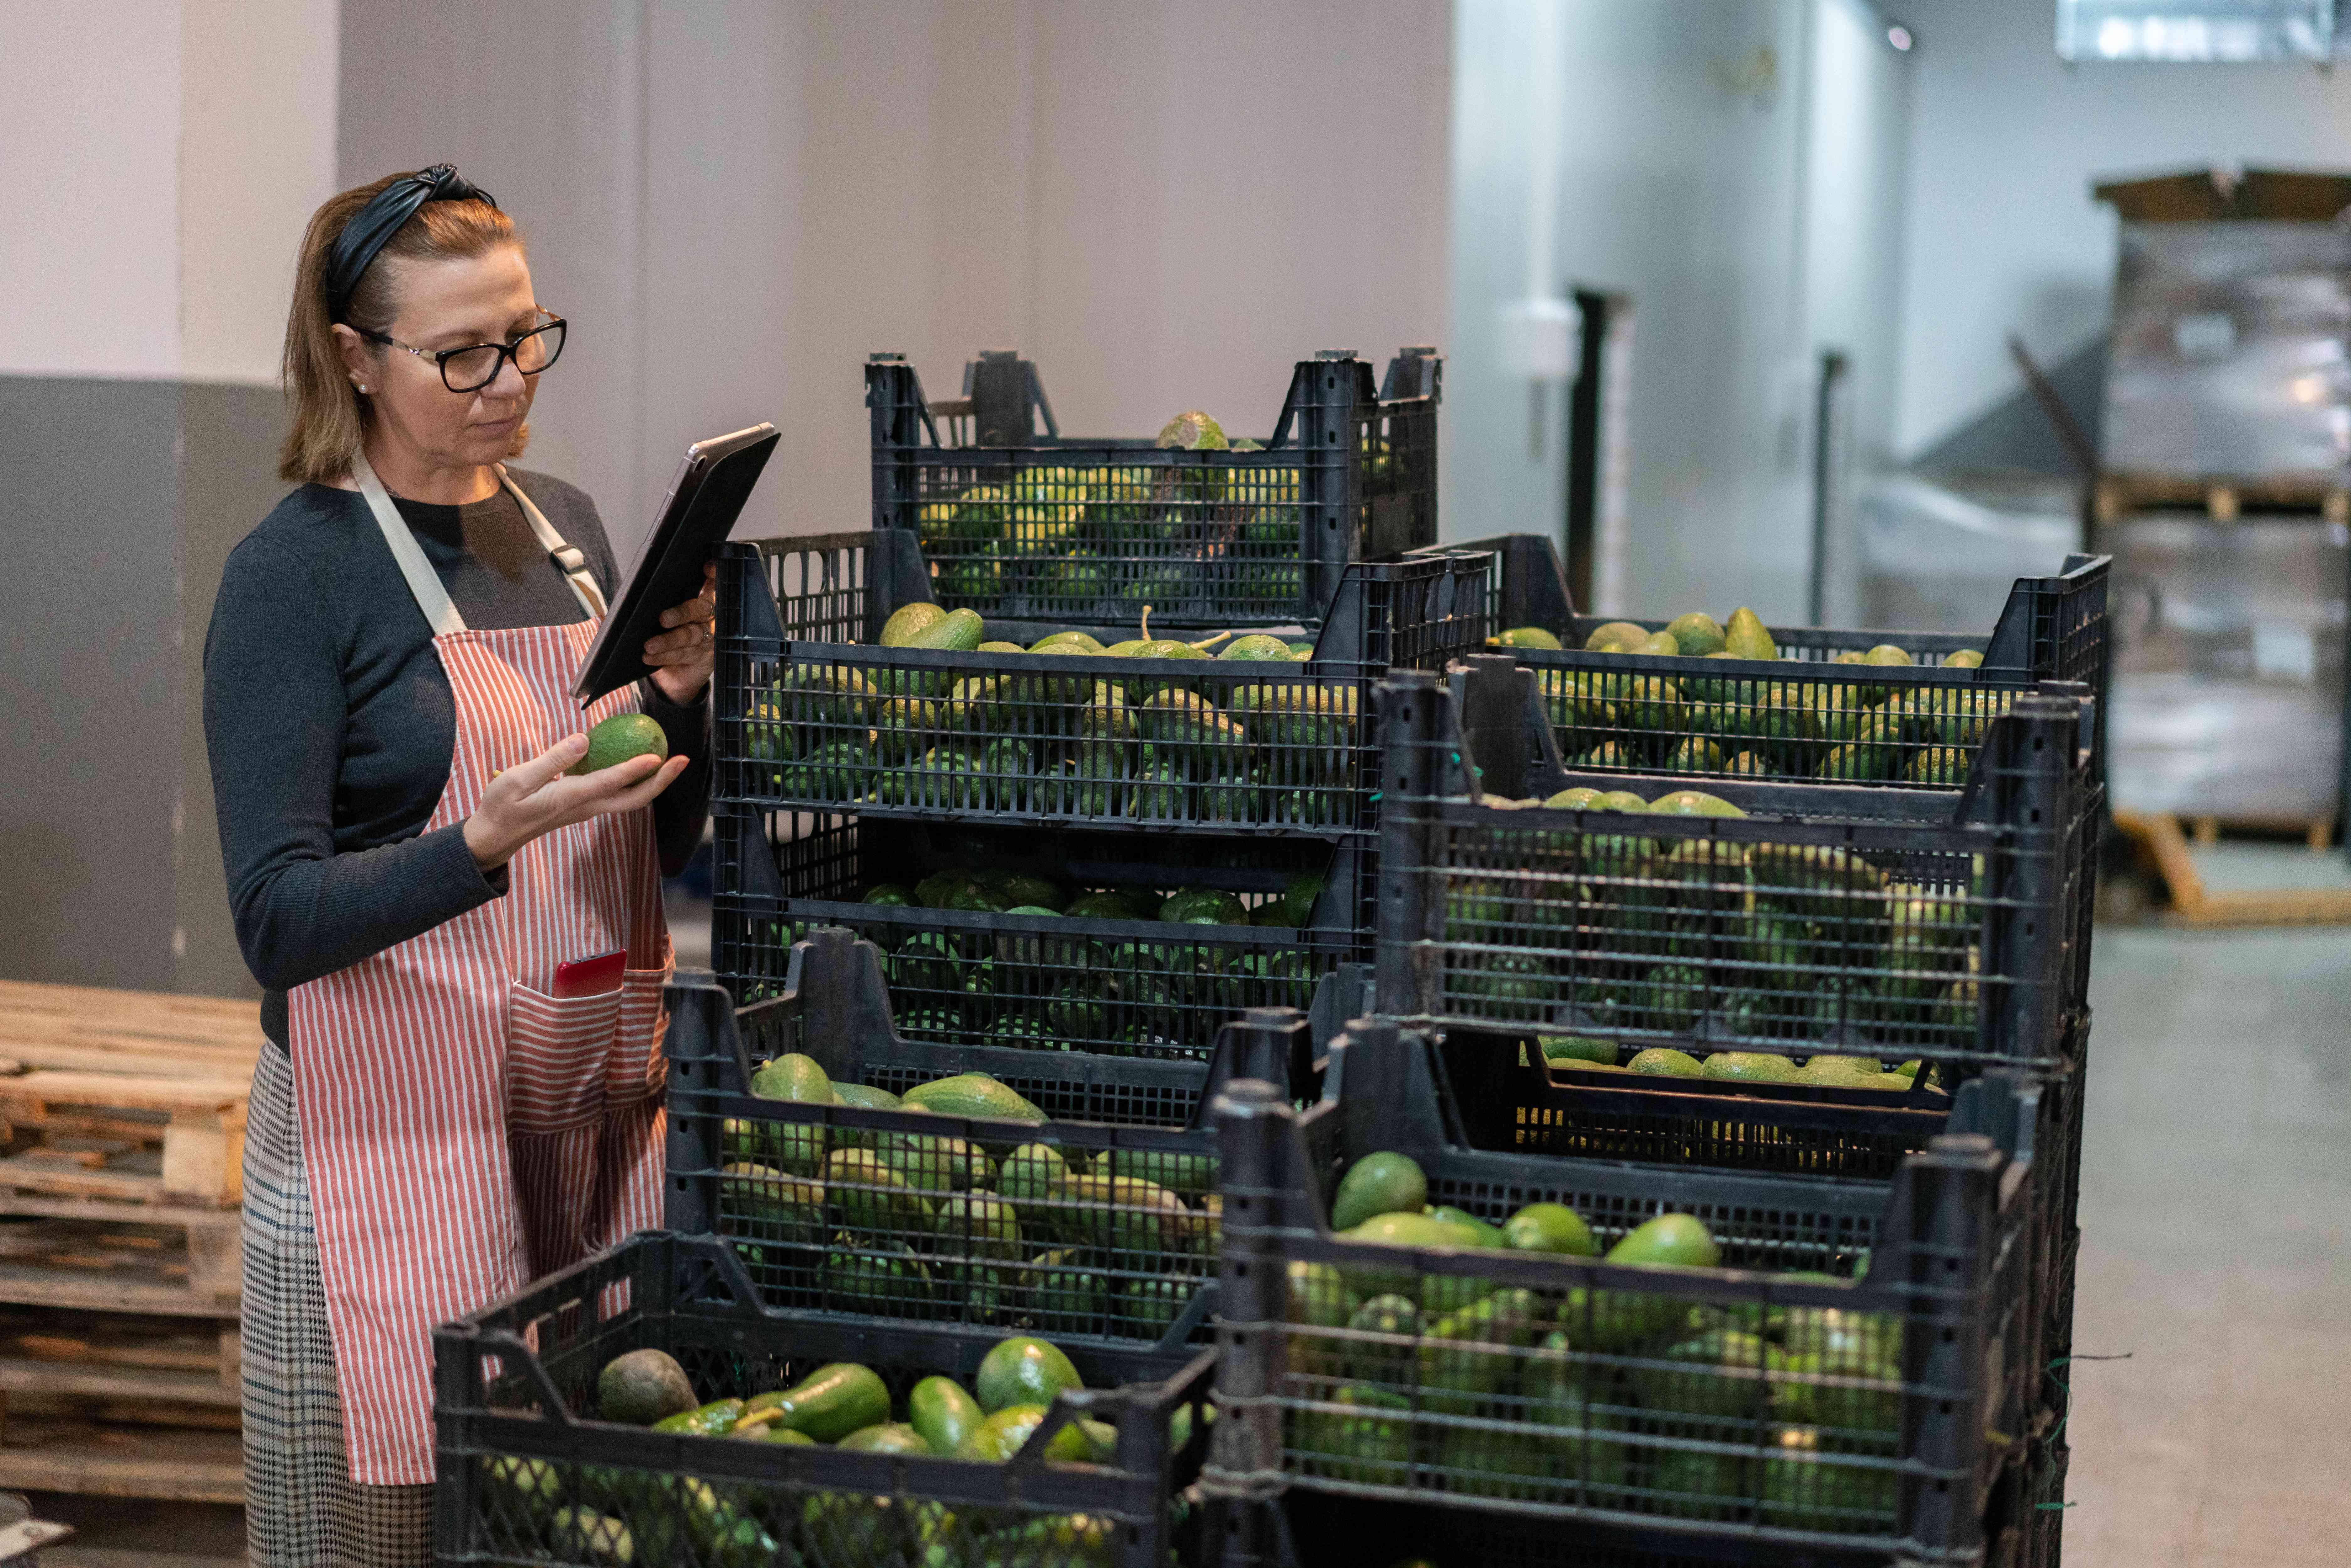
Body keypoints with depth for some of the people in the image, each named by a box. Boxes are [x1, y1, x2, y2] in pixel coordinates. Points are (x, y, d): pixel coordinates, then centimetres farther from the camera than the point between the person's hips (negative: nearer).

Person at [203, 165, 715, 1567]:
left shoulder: (566, 526, 11)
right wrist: (490, 838, -28)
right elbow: (280, 919, -13)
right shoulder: (295, 571, -8)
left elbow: (661, 849, 17)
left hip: (598, 1123, 6)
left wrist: (680, 697, -2)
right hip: (394, 1135, -6)